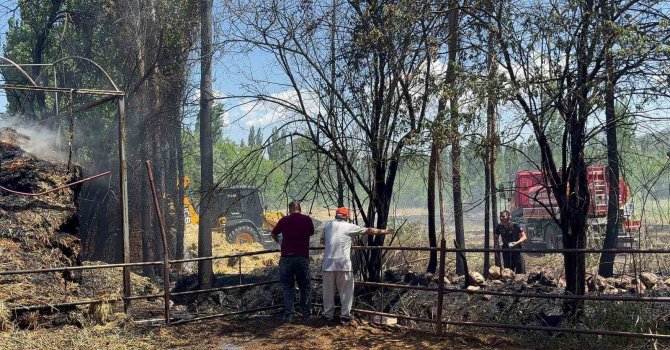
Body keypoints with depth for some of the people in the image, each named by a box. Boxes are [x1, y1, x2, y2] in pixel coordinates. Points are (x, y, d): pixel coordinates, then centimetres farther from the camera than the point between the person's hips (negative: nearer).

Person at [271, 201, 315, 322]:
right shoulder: (307, 219, 0)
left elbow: (273, 234, 17)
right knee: (305, 286, 12)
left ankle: (288, 315, 4)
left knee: (287, 287, 8)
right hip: (302, 257, 0)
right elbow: (311, 233, 19)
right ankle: (307, 314, 15)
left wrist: (279, 242, 38)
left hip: (286, 257, 0)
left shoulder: (284, 220, 1)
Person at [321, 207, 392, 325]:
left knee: (328, 291, 13)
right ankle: (345, 316, 7)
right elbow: (369, 230, 8)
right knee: (346, 291, 6)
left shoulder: (328, 226, 12)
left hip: (328, 263, 4)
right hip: (343, 263, -4)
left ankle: (328, 315, 19)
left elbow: (322, 241, 22)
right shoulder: (349, 227, 2)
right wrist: (383, 231, 19)